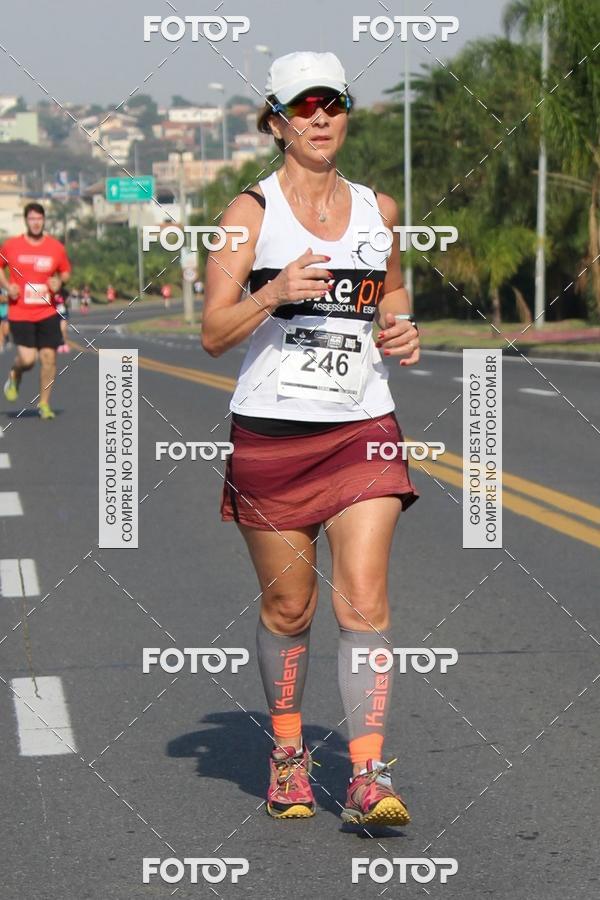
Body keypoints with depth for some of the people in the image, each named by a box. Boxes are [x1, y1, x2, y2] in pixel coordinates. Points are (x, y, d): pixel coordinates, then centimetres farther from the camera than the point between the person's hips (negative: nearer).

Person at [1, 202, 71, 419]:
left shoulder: (56, 247, 3)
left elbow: (65, 272, 16)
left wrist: (59, 282, -6)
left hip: (47, 313, 2)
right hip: (20, 313, -2)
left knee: (49, 357, -3)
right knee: (27, 359, -12)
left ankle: (44, 403, 12)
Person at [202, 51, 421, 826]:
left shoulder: (377, 210, 9)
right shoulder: (251, 210, -2)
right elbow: (213, 332, -8)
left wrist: (401, 332, 6)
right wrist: (273, 294, -26)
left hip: (363, 430, 2)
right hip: (271, 434, -2)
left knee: (365, 602, -9)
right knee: (287, 607, 7)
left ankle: (368, 778, -10)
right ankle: (286, 753, 28)